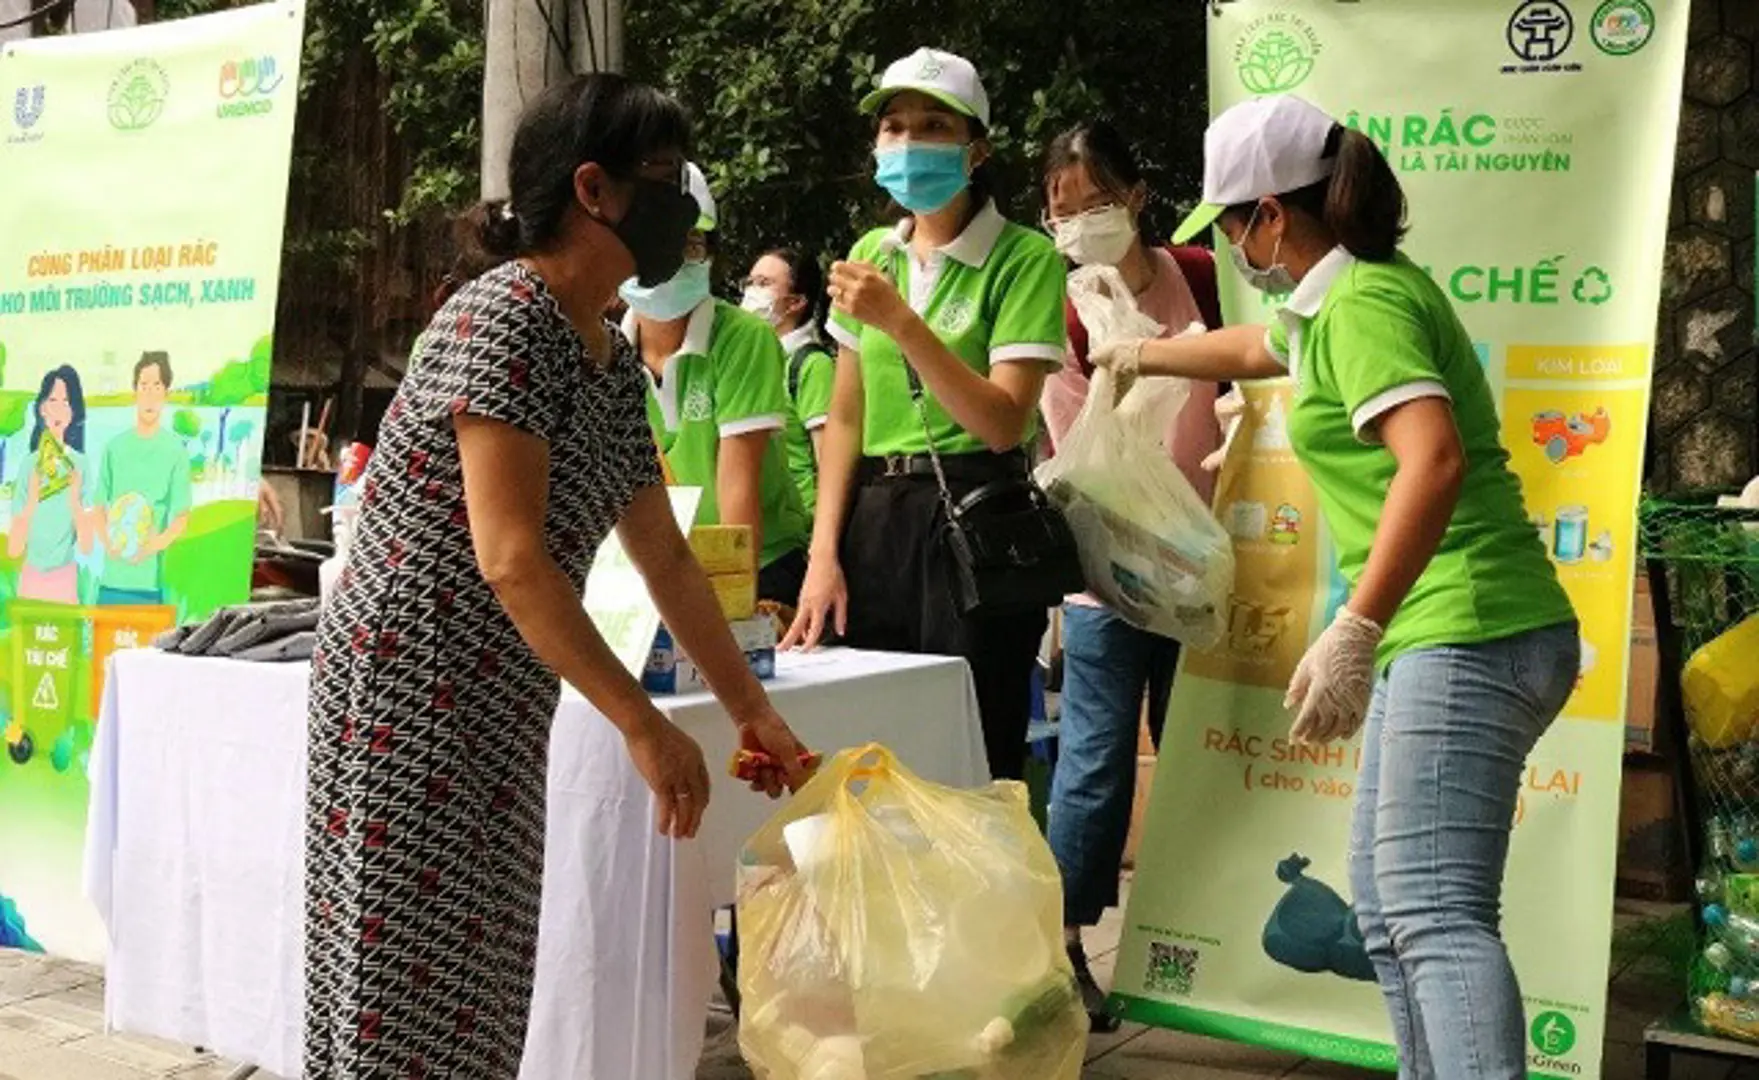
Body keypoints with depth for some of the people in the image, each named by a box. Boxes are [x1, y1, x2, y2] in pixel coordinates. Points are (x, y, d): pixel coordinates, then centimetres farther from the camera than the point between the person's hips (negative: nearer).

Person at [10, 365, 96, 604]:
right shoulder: (28, 464, -6)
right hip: (30, 578, 0)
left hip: (66, 579, 0)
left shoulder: (80, 464, -7)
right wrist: (31, 503, -24)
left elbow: (86, 545, -9)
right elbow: (13, 549, -9)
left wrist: (75, 500, -24)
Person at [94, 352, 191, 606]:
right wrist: (108, 539, -6)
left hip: (150, 579, -3)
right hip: (111, 576, 3)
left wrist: (157, 543, -18)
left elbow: (182, 518, 0)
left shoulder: (176, 451, -2)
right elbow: (100, 508, 14)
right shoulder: (115, 447, 9)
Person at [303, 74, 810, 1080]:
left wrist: (753, 711, 19)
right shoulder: (504, 318, -16)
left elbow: (667, 557, 18)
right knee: (409, 991, -4)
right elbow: (510, 557, -22)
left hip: (494, 708, 9)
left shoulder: (614, 359, 11)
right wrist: (644, 725, -22)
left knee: (472, 985, 12)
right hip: (408, 693, -9)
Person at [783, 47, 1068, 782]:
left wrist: (901, 322, -22)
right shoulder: (871, 255, 11)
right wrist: (824, 553, 4)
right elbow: (845, 418, 13)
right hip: (874, 518, 5)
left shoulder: (1024, 258, -6)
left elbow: (1005, 425, -15)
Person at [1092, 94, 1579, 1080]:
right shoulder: (1354, 295, 20)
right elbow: (1259, 348, 43)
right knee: (1387, 898, 14)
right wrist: (1145, 356, 59)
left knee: (1436, 912, -19)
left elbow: (1435, 458, -27)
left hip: (1468, 639, -11)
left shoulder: (1361, 304, -11)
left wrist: (1352, 632, -31)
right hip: (1446, 637, 11)